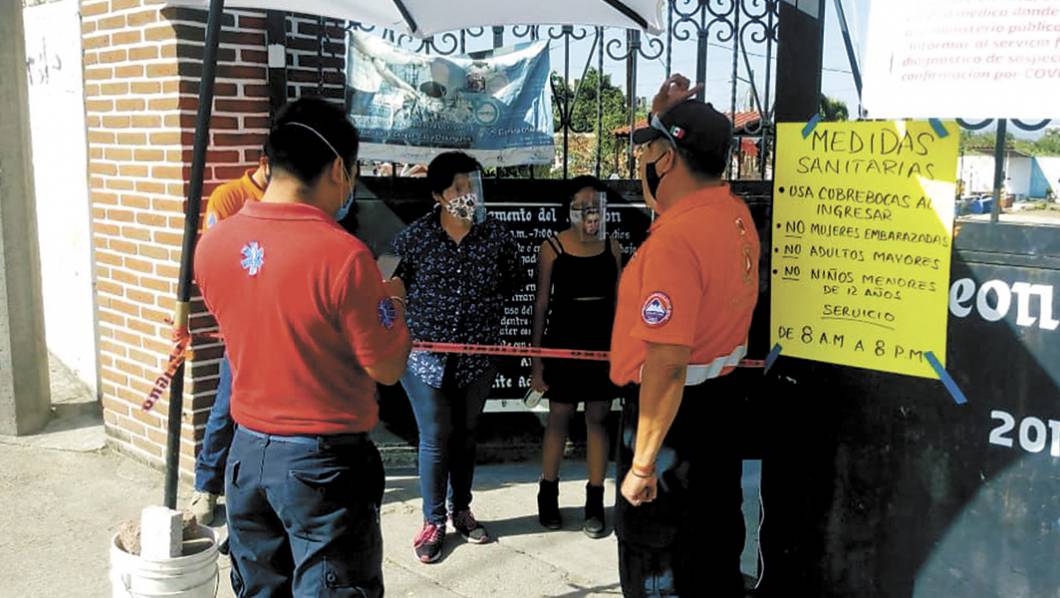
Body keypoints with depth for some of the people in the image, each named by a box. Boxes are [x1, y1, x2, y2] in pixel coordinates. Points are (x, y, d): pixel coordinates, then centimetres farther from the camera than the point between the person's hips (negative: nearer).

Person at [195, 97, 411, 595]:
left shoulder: (213, 244, -3)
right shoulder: (343, 254, -21)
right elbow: (387, 369, -12)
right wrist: (391, 300, 4)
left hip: (248, 454, 6)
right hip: (324, 461, -6)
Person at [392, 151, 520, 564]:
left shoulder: (496, 235, -3)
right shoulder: (415, 235, -8)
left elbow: (511, 281, 11)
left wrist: (487, 308, 2)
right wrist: (407, 322, -3)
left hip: (478, 355, 3)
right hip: (425, 354, -2)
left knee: (465, 435, 16)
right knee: (435, 439, 4)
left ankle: (461, 510, 33)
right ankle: (433, 521, 19)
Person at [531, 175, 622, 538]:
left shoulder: (611, 247, 3)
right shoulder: (552, 248, -5)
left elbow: (617, 301, 8)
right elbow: (541, 304, -3)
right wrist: (537, 359, -4)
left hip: (603, 343, 2)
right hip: (564, 343, -2)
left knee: (598, 418, 6)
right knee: (559, 417, 7)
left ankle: (595, 503, 15)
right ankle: (548, 494, 24)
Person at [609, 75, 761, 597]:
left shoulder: (675, 239, -26)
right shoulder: (735, 212, 1)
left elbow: (667, 363, -30)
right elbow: (670, 195, 24)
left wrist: (643, 463, -25)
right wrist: (665, 115, 13)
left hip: (671, 407, -9)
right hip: (721, 395, 9)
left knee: (652, 554, 8)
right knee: (716, 539, 23)